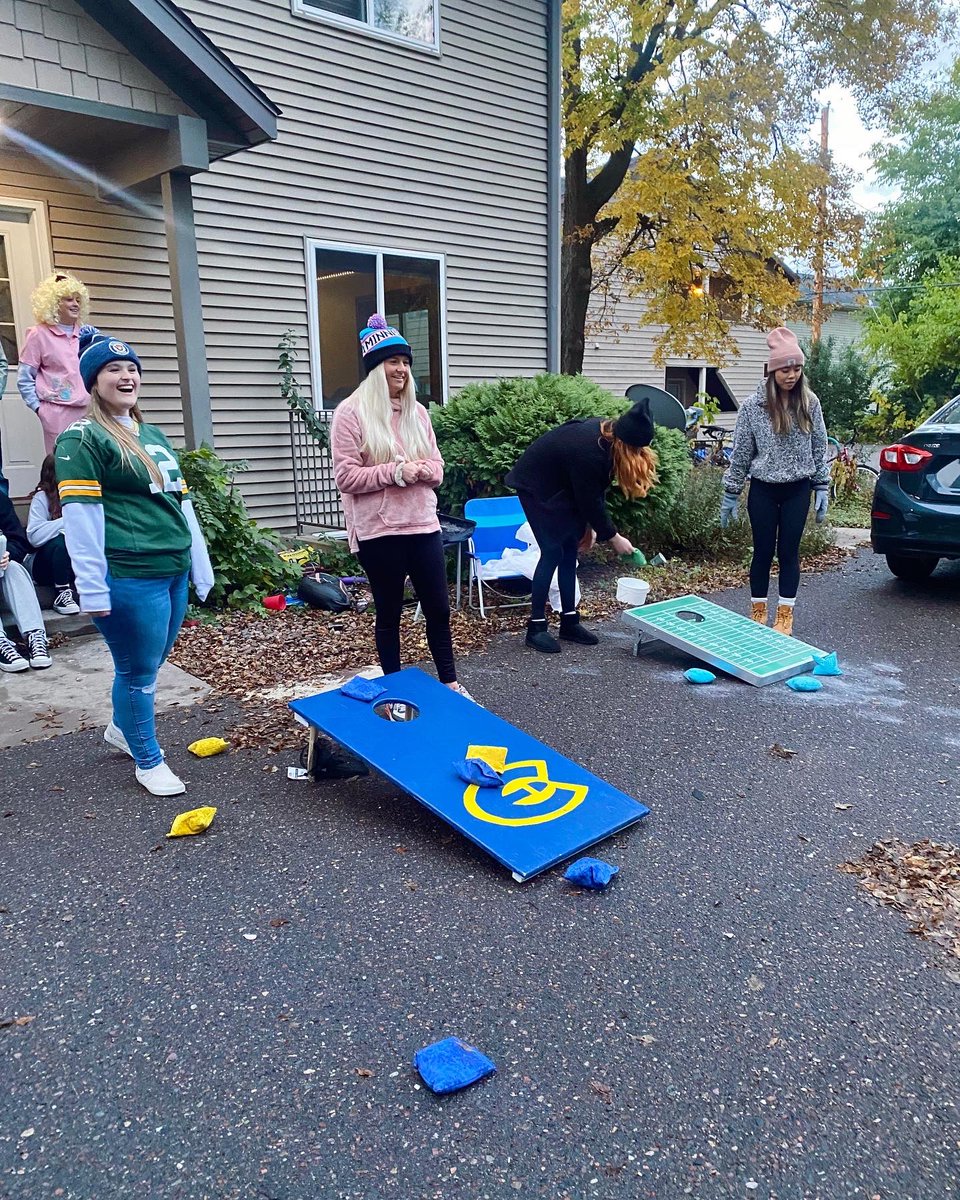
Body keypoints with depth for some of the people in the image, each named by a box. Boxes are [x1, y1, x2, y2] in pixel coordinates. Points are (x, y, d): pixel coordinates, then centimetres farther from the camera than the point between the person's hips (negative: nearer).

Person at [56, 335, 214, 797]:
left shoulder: (154, 436, 18)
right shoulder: (82, 438, -6)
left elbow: (181, 503, 21)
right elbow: (79, 515, -13)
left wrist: (201, 569, 20)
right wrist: (92, 589, -17)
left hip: (174, 573, 8)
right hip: (129, 578, -8)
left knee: (147, 664, 19)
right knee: (139, 669, 4)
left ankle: (122, 728, 44)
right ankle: (148, 761, 20)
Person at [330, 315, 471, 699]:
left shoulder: (417, 411, 10)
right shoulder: (351, 412, -6)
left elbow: (437, 468, 11)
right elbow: (346, 477, -11)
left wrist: (423, 470, -12)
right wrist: (394, 471, -19)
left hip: (423, 526, 5)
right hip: (379, 532, -5)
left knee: (438, 609, 10)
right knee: (389, 614, 9)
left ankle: (450, 683, 25)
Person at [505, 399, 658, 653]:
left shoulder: (604, 434, -9)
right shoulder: (588, 452, -35)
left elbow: (594, 492, 0)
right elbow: (589, 500, -24)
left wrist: (590, 526, -1)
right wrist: (613, 537, -13)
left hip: (560, 485, 9)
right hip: (535, 485, -9)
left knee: (570, 550, 6)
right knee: (553, 552, -12)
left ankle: (569, 622, 12)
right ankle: (536, 627, -5)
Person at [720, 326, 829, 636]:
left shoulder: (809, 403, -1)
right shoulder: (753, 405, -7)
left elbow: (819, 448, 6)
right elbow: (740, 453, -2)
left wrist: (821, 488, 4)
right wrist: (730, 494, 0)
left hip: (798, 490, 1)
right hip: (763, 490, -1)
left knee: (789, 552, 6)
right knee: (763, 551, 6)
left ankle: (785, 617, 16)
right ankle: (758, 614, 19)